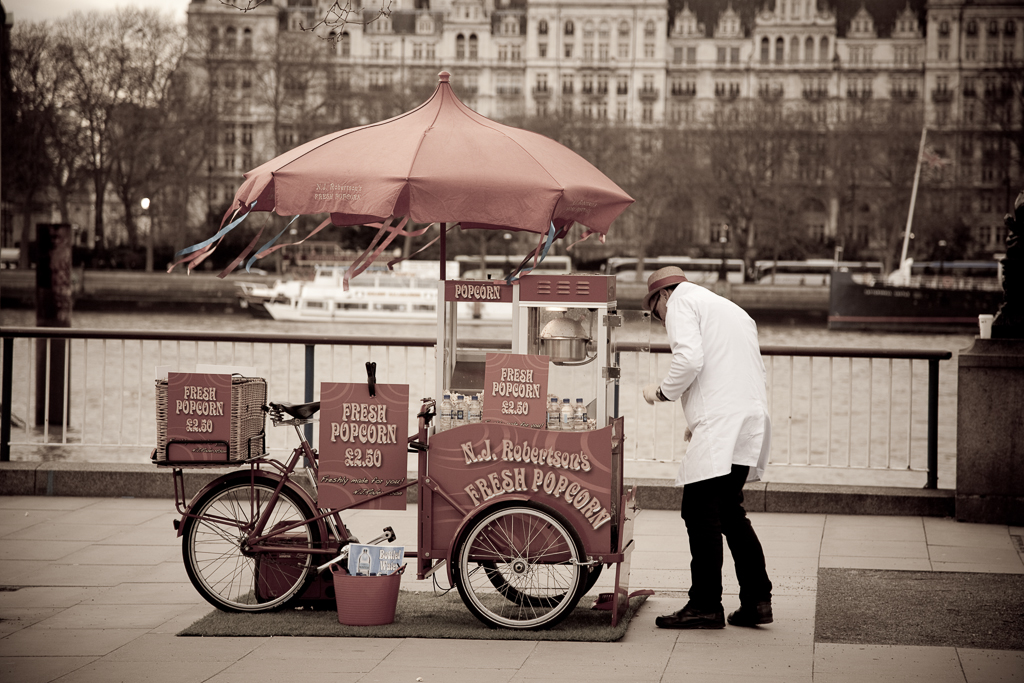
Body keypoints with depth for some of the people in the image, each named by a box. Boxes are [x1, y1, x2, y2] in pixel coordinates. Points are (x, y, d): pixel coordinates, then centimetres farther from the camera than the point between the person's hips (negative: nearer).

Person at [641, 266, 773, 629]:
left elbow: (689, 358, -14)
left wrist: (662, 391, 2)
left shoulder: (681, 302, 3)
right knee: (729, 513, 15)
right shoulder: (732, 310, 30)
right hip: (753, 416, 9)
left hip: (721, 422, -9)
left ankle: (705, 606, -7)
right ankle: (756, 600, 13)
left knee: (700, 513, -7)